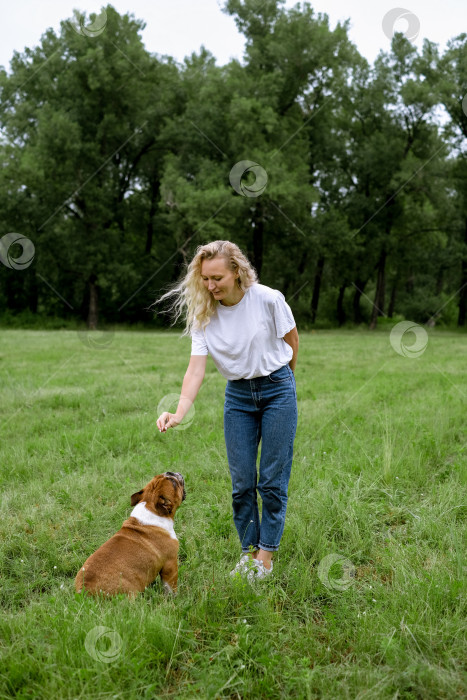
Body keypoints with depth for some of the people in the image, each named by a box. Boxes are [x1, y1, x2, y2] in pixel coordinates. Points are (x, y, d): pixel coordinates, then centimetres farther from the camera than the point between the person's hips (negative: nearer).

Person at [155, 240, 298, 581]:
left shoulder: (269, 299, -18)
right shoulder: (203, 314, -9)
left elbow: (292, 341, -1)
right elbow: (196, 368, -16)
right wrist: (180, 412, -30)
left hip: (277, 389, -3)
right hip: (237, 395, 3)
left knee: (273, 478, -1)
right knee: (242, 480, 4)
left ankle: (266, 556, 11)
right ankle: (249, 550, 20)